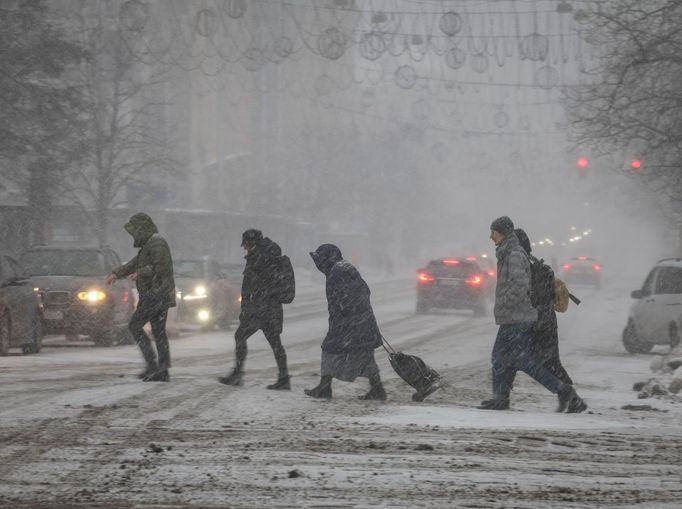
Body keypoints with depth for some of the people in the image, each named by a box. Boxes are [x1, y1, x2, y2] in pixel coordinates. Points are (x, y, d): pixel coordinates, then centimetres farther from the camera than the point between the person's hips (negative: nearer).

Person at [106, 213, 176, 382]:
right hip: (159, 296, 10)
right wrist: (116, 273, 13)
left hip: (155, 294, -10)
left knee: (135, 325, -8)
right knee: (159, 331, 8)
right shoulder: (148, 245, 19)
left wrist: (140, 273, -12)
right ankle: (162, 372, 8)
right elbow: (134, 264, 23)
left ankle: (152, 364, -11)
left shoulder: (157, 244, -14)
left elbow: (161, 267, -23)